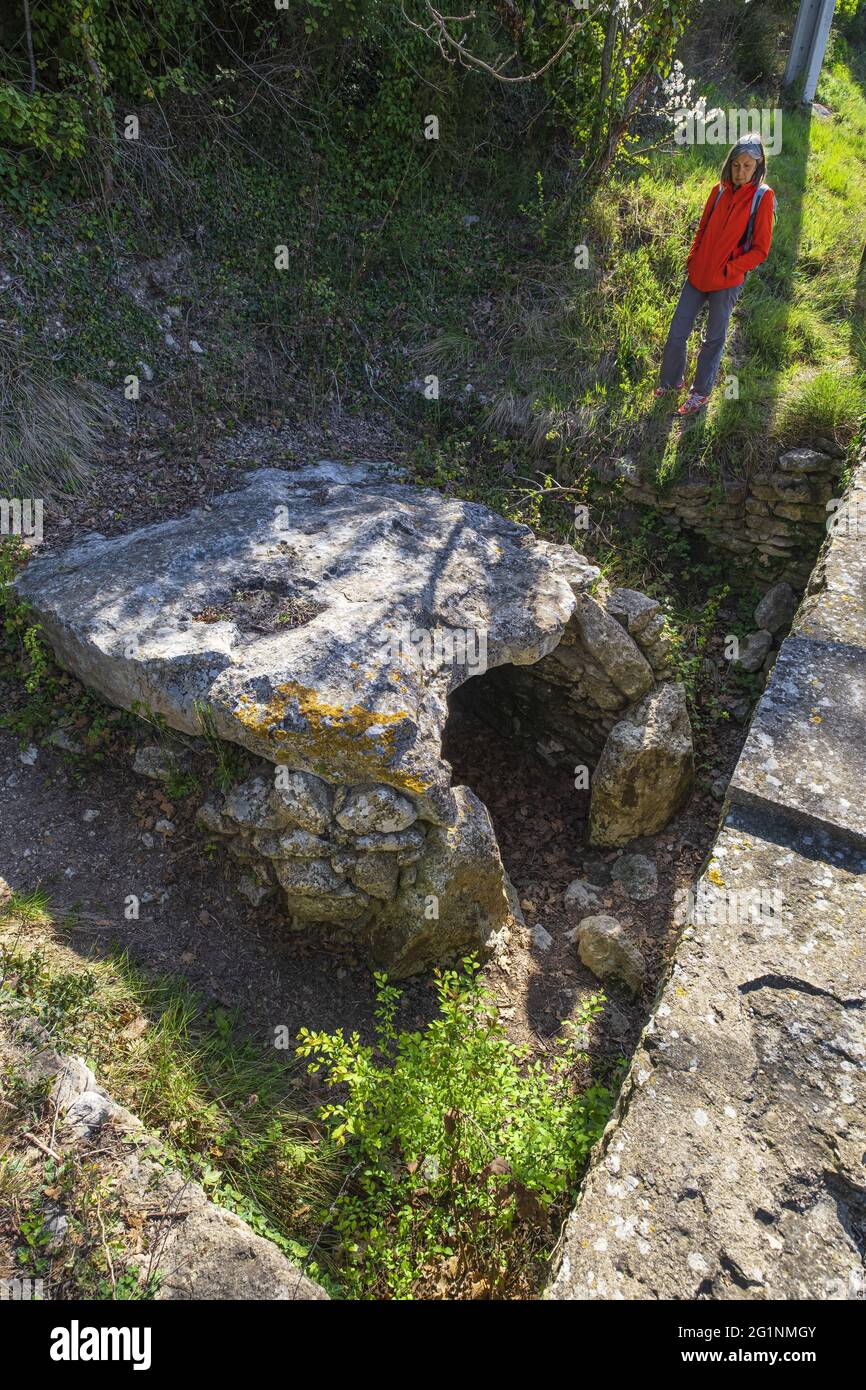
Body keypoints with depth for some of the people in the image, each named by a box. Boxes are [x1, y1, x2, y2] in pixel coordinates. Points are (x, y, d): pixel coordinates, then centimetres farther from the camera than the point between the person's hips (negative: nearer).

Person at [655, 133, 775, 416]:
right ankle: (671, 381, 28)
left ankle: (701, 392, 23)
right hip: (698, 274, 4)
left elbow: (760, 249, -10)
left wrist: (728, 269, -15)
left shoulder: (762, 197, -9)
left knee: (714, 339, 9)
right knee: (677, 332, 7)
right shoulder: (719, 190, 3)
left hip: (727, 282, -4)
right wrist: (693, 259, 4)